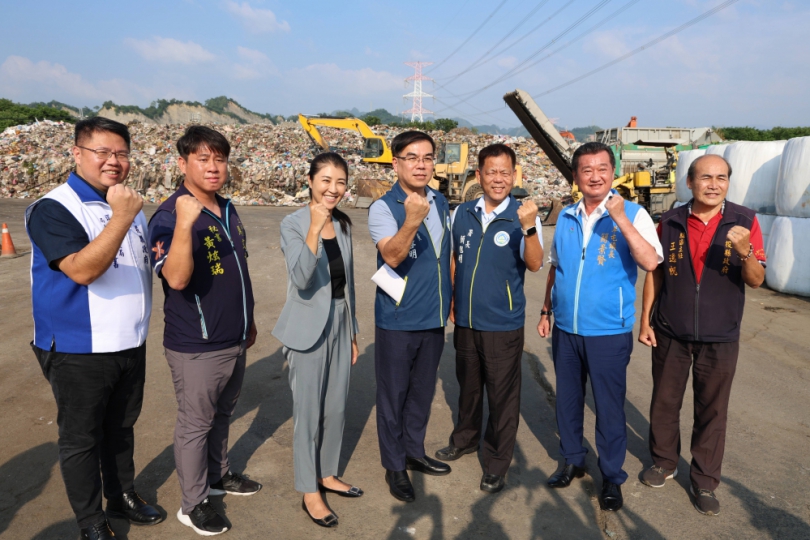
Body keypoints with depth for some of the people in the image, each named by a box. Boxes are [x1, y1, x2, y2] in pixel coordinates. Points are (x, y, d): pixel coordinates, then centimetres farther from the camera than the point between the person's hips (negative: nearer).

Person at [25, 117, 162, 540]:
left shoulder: (128, 203, 8)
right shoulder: (53, 210, -15)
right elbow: (82, 270, -29)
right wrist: (120, 218, -36)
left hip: (131, 345, 7)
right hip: (79, 351, -6)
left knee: (121, 427, 21)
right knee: (81, 438, 9)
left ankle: (122, 496, 39)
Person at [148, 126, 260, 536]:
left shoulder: (228, 210, 7)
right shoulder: (170, 215, -18)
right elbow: (176, 279, -32)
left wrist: (248, 320, 19)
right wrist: (184, 224, -43)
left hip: (234, 340, 7)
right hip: (196, 346, -7)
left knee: (221, 414, 22)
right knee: (195, 423, 8)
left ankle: (218, 476, 42)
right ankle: (193, 503, 25)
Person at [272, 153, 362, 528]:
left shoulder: (344, 225, 6)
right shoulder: (293, 224, -13)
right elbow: (300, 280, -27)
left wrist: (353, 333, 15)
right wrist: (314, 229, -37)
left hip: (340, 323, 6)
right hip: (309, 327, -6)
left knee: (336, 407, 15)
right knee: (308, 410, 4)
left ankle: (327, 474, 35)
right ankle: (309, 492, 20)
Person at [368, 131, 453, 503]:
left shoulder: (441, 202, 4)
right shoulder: (383, 207, -15)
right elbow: (391, 255, -31)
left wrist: (450, 300, 16)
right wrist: (411, 221, -48)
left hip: (434, 318, 6)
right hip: (397, 320, -5)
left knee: (423, 390, 19)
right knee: (393, 395, 9)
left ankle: (414, 452, 39)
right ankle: (394, 466, 27)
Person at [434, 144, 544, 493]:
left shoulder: (523, 217, -10)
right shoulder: (462, 214, 2)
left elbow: (534, 264, -23)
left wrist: (529, 228, -39)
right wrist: (452, 302, 11)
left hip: (503, 324, -4)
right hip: (465, 320, 4)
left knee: (502, 396, 7)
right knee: (468, 386, 22)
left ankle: (496, 464, 24)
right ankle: (465, 439, 44)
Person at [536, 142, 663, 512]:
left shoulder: (632, 214, -8)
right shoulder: (566, 217, 6)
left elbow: (650, 262, -23)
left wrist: (620, 218, -28)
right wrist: (546, 310, 16)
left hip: (608, 332, -4)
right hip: (566, 329, 4)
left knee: (609, 407, 7)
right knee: (567, 400, 16)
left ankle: (612, 478, 25)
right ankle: (572, 461, 36)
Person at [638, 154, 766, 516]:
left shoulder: (744, 221, -7)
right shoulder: (670, 222, -4)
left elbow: (756, 280, -8)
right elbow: (654, 273, 4)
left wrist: (744, 251, -28)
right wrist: (645, 321, 1)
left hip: (720, 337, -1)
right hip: (670, 333, 1)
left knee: (712, 411, 11)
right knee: (664, 403, 14)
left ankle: (705, 480, 28)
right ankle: (664, 462, 35)